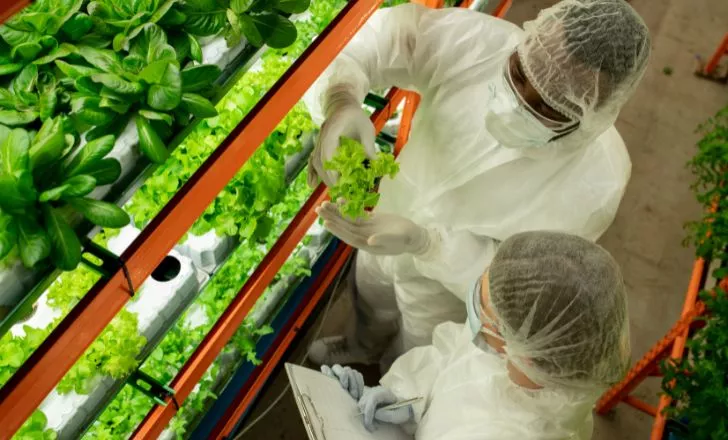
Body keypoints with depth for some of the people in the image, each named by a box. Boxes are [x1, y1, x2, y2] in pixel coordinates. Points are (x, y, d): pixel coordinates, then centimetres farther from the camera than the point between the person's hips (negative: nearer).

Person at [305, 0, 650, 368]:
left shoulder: (595, 183, -38)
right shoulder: (482, 42, -34)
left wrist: (424, 243, -43)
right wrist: (340, 100, -49)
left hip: (449, 290, -3)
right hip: (386, 227, 4)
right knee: (369, 298, 37)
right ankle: (363, 347, 75)